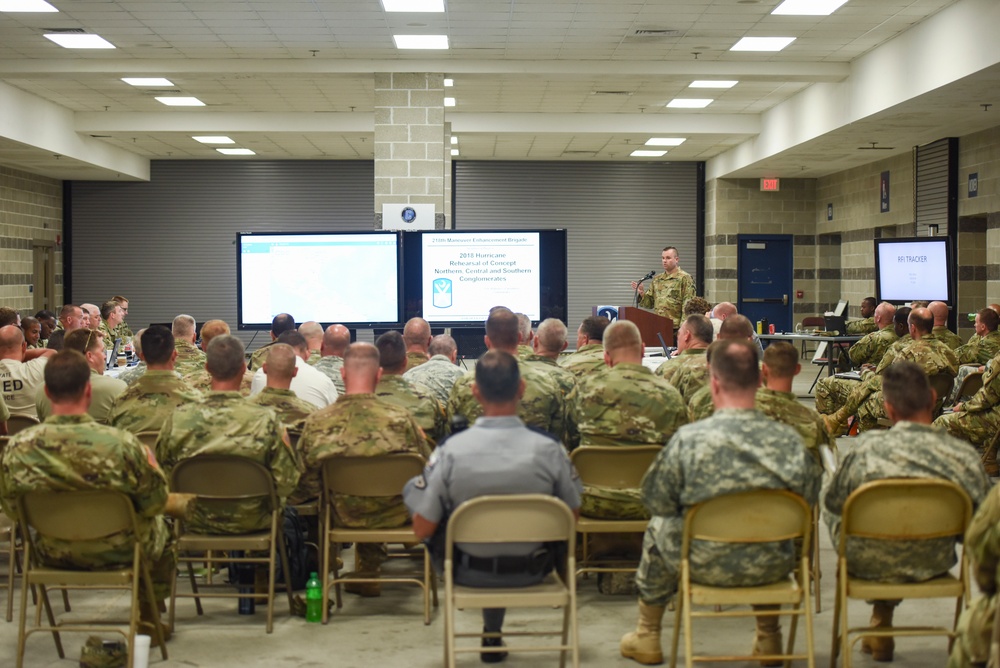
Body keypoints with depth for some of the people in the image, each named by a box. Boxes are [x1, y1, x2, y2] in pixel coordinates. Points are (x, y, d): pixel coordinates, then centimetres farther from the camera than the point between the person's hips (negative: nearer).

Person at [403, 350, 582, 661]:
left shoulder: (450, 451, -22)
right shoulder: (549, 449, -19)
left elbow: (422, 530, -14)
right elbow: (573, 516, -4)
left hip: (468, 574, -1)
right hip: (531, 571, 2)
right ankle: (493, 633, 45)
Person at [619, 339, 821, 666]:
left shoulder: (688, 438, -20)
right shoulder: (789, 439, -15)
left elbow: (656, 502, -8)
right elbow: (809, 498, -1)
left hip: (706, 565, -2)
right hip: (771, 567, 2)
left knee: (657, 528, 30)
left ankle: (647, 637, 42)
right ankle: (769, 637, 47)